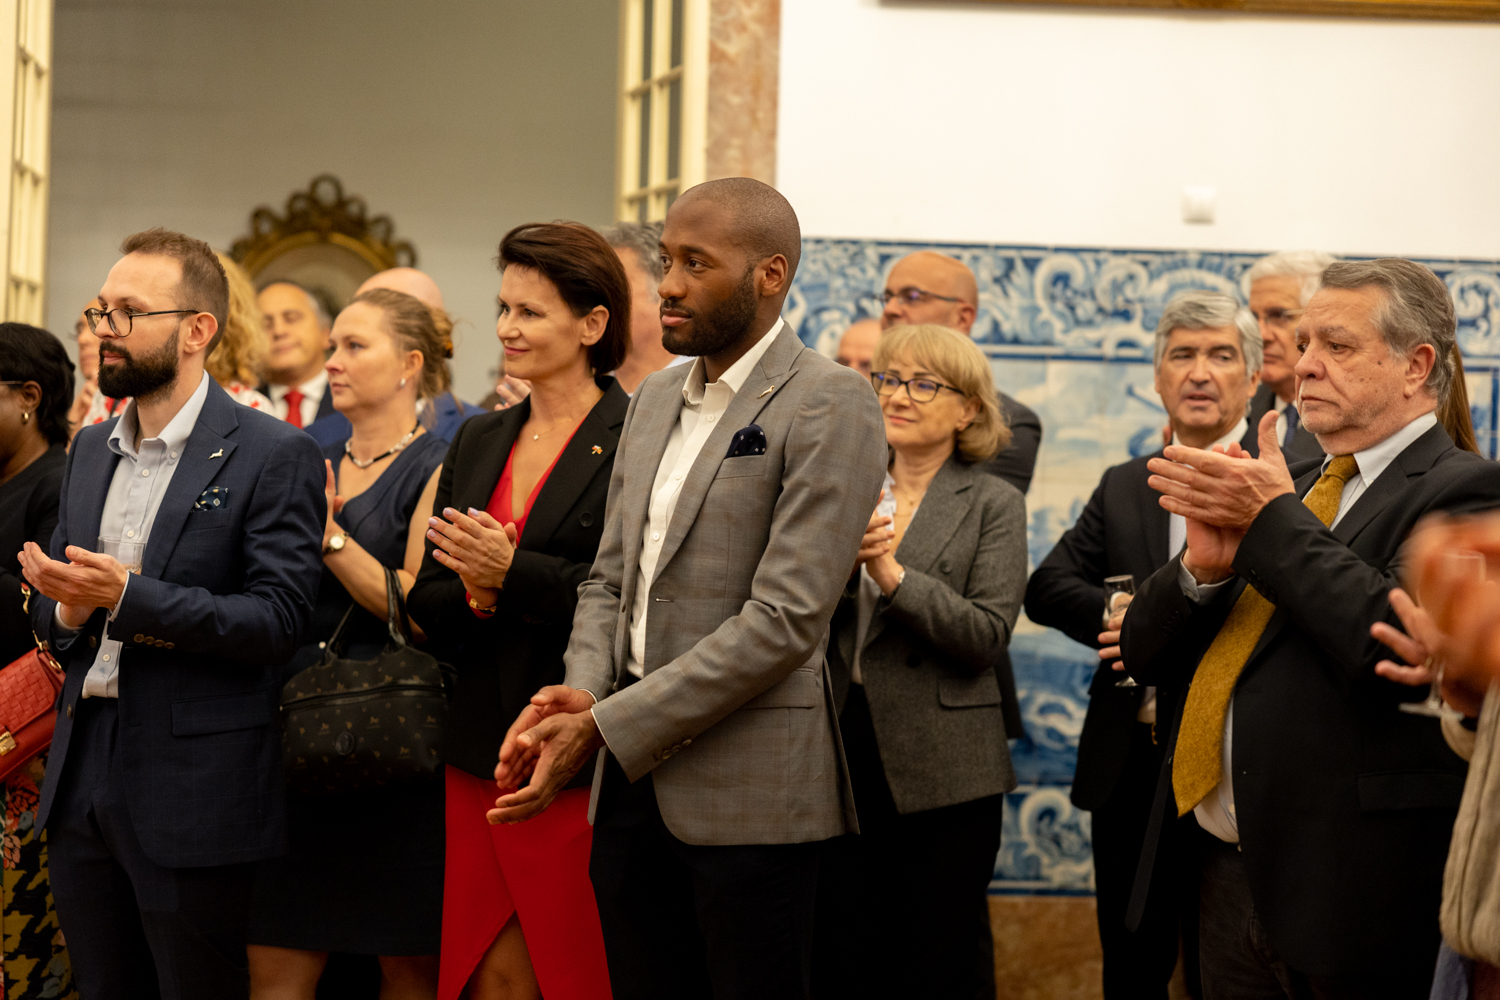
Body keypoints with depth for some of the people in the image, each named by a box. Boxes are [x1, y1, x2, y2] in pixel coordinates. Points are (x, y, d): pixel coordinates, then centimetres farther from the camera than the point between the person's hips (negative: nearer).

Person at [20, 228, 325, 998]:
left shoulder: (274, 456, -8)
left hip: (193, 792, -7)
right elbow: (50, 612, 18)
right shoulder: (90, 449, 15)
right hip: (83, 777, 7)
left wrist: (129, 597, -24)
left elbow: (277, 621, -16)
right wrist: (66, 608, -7)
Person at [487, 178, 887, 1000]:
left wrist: (606, 728, -18)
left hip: (747, 789, -7)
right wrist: (583, 692, -5)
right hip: (632, 779, 7)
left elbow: (785, 617, -18)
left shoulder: (828, 406, -10)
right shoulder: (655, 399, 15)